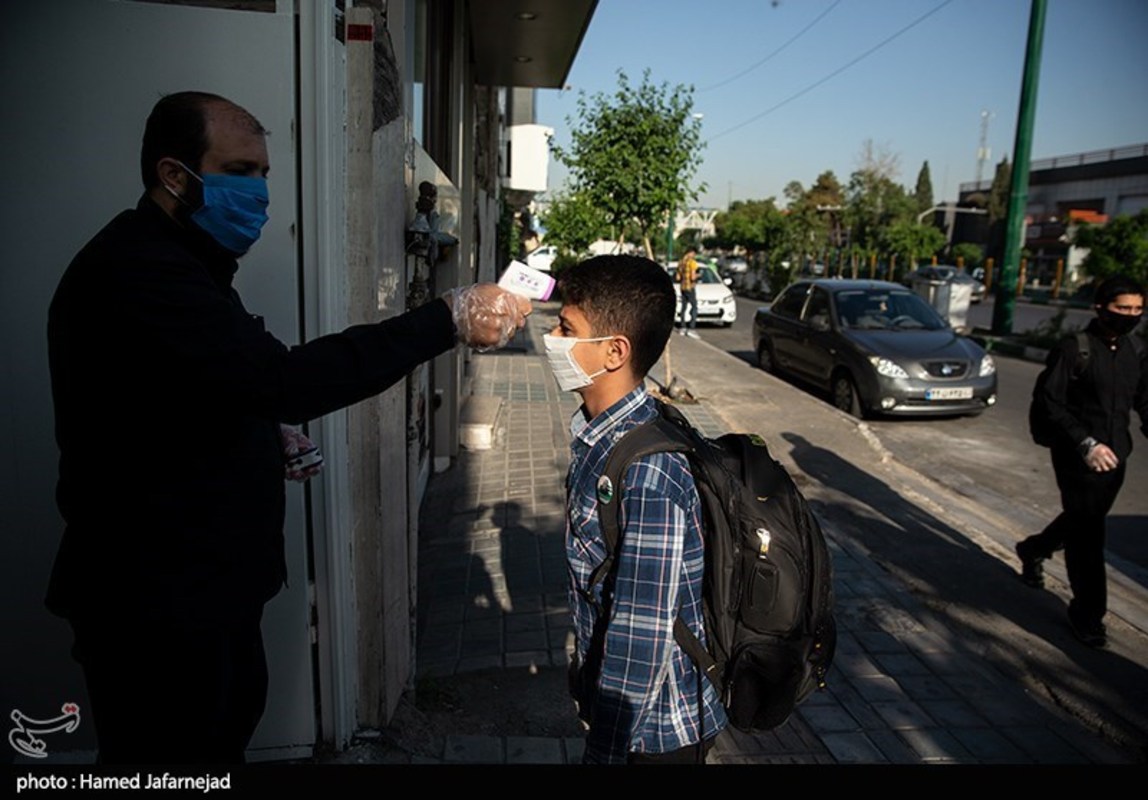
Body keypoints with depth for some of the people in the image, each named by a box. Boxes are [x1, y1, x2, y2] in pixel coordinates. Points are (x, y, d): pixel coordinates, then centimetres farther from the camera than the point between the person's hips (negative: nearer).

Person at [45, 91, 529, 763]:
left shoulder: (177, 260, 11)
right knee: (178, 751, 8)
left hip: (208, 577, 10)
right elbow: (283, 378, -35)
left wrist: (266, 435, 4)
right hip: (158, 602, -10)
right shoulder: (135, 271, -25)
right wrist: (449, 320, -33)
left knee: (236, 713, 25)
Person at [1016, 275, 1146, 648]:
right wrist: (1086, 443, -22)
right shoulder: (1075, 347, -12)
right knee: (1087, 533, -3)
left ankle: (1032, 550, 47)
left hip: (1114, 457, 7)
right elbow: (1049, 400, -14)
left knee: (1082, 522, 20)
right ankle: (1088, 612, 9)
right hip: (1077, 456, -6)